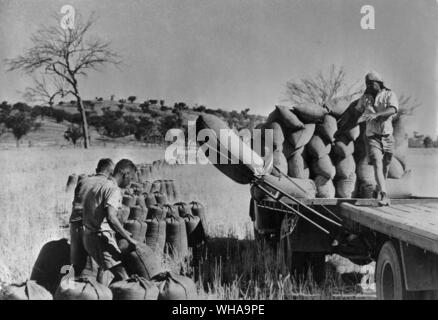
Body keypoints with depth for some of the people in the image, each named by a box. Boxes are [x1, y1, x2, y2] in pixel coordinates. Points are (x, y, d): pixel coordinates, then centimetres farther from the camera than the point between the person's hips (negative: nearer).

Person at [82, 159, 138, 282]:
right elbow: (111, 217, -27)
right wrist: (128, 238, -21)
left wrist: (122, 232, 22)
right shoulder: (114, 189, -13)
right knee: (123, 278, -12)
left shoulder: (98, 186, 18)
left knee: (120, 275, 14)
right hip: (102, 238, -10)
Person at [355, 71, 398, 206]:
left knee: (385, 167, 11)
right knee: (377, 165, -17)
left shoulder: (389, 95, -1)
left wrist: (376, 114, -35)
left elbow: (393, 110, -20)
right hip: (372, 137, 0)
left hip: (387, 137, 0)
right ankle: (384, 195, -26)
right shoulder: (365, 98, 6)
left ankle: (379, 191, 33)